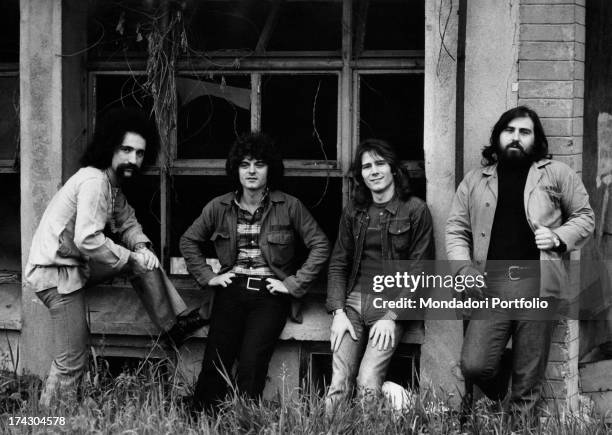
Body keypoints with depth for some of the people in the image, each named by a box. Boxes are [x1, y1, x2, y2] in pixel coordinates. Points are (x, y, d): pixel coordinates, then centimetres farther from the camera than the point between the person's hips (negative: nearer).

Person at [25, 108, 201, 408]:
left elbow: (126, 222, 15)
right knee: (72, 365, -7)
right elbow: (88, 240, -29)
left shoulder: (112, 184, 9)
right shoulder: (93, 181, -21)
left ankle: (176, 323, 9)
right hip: (55, 273, -9)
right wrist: (131, 259, -18)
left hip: (79, 264, 9)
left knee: (145, 258, 7)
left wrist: (141, 248, -6)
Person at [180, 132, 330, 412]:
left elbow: (320, 245, 1)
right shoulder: (219, 207, 7)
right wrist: (207, 276, 9)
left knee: (251, 363, -18)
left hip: (270, 294, -2)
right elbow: (188, 241, 19)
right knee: (214, 364, -11)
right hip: (231, 290, 2)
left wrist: (294, 283, -4)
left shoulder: (289, 207, 0)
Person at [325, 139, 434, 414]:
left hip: (393, 303, -3)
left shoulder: (415, 210, 0)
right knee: (338, 382, -15)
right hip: (353, 301, 3)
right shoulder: (353, 212, 13)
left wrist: (391, 316, -12)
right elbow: (337, 264, 13)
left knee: (368, 381, -22)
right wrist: (339, 312, -2)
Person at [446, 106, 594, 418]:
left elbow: (584, 217, 14)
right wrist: (464, 268, -4)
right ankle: (503, 365, 23)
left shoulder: (556, 175, 10)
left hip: (537, 285, -1)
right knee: (474, 366, -11)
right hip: (491, 286, 1)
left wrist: (559, 238, -5)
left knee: (529, 380, 1)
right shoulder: (475, 180, 14)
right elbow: (456, 229, 13)